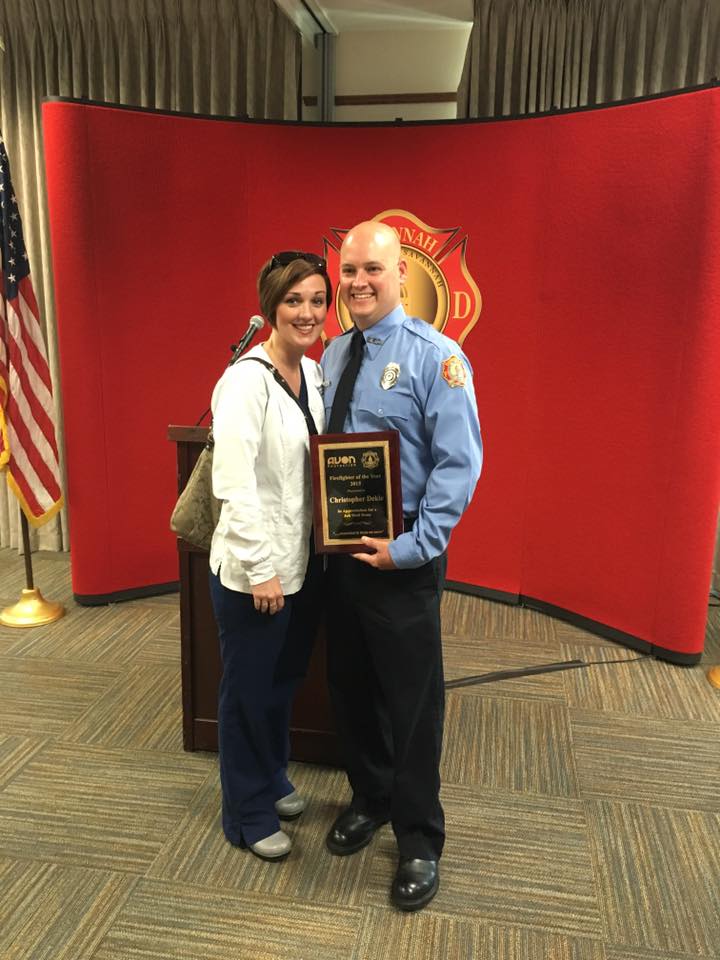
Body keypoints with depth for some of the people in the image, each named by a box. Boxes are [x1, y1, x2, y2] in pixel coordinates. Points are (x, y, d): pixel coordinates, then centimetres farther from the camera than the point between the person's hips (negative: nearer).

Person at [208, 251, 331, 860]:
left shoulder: (314, 375, 6)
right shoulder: (246, 380, -18)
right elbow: (234, 484, -22)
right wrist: (261, 569, -20)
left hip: (303, 562, 7)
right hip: (254, 571, -7)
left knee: (285, 680, 23)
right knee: (249, 690, 12)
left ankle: (273, 780, 47)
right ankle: (249, 813, 33)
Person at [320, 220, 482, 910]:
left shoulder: (435, 356, -11)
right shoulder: (332, 355, 9)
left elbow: (459, 463, -16)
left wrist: (411, 547, -20)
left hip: (401, 558, -6)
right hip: (339, 550, 6)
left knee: (411, 698, 7)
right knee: (348, 684, 19)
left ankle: (419, 840, 30)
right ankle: (369, 799, 44)